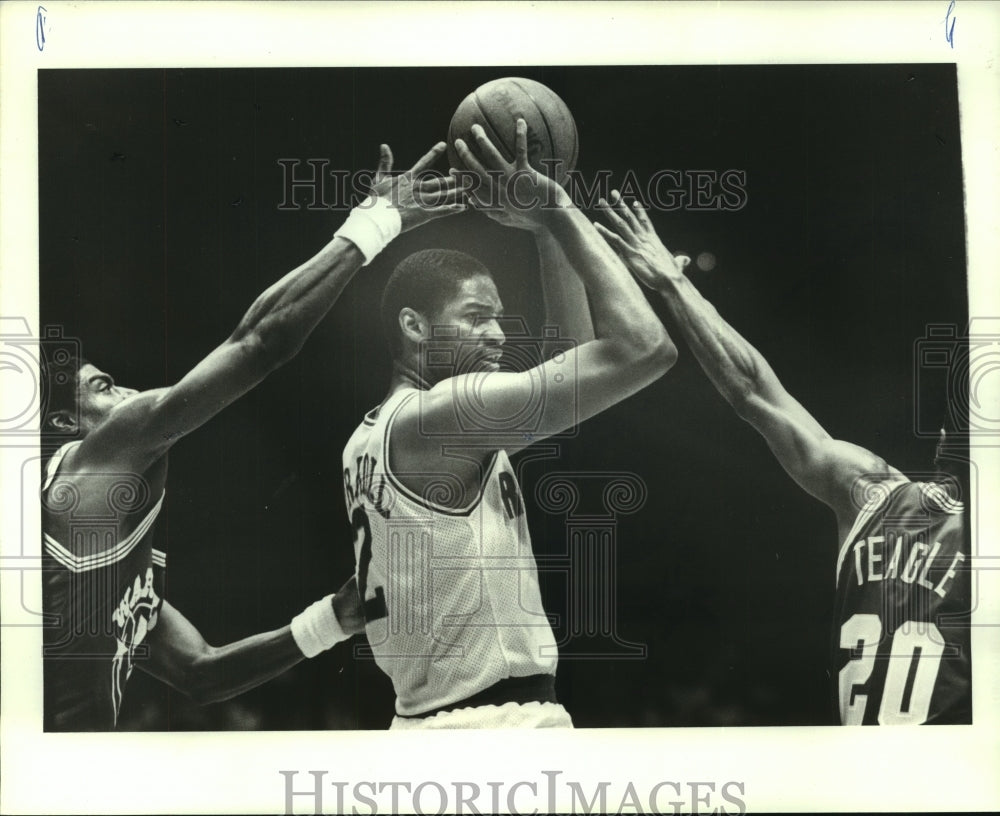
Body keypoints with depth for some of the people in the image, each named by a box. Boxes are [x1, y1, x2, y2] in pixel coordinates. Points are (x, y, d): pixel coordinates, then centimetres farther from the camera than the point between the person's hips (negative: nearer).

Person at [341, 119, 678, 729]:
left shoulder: (375, 435, 12)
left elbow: (577, 356, 17)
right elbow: (642, 347, -22)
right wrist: (556, 209, -11)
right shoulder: (433, 418, -15)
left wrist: (546, 232, 13)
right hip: (494, 719, -10)